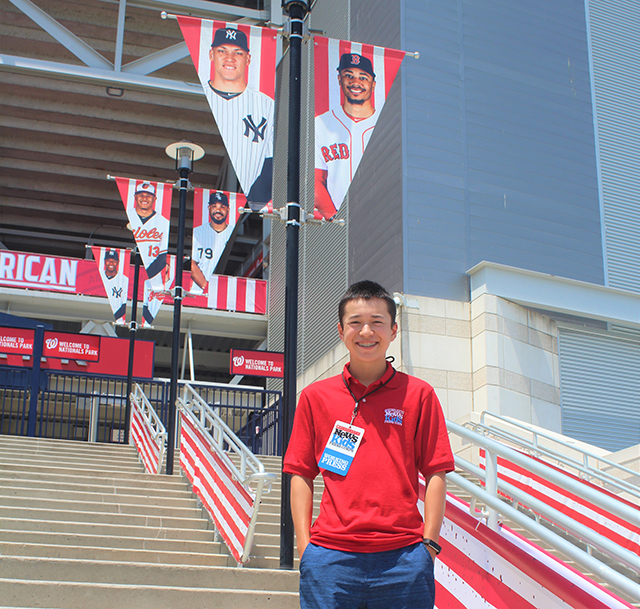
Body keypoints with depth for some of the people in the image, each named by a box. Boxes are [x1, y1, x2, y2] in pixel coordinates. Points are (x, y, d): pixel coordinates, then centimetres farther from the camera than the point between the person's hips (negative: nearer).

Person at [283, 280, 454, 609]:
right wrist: (304, 546, 2)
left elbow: (436, 473, 5)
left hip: (403, 557, 0)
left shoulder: (419, 394, 6)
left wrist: (429, 544, -2)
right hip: (330, 554, 1)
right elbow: (301, 474, 9)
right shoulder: (315, 396, 9)